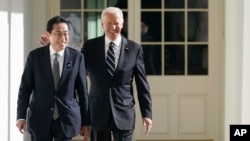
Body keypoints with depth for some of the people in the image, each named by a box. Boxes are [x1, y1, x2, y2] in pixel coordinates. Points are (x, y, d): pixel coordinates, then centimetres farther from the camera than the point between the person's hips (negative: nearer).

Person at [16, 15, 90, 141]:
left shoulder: (77, 57, 1)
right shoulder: (35, 56, -1)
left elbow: (82, 90, 3)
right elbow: (25, 87, 2)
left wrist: (86, 122, 4)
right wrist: (21, 116, -3)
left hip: (67, 118, 0)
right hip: (40, 118, 0)